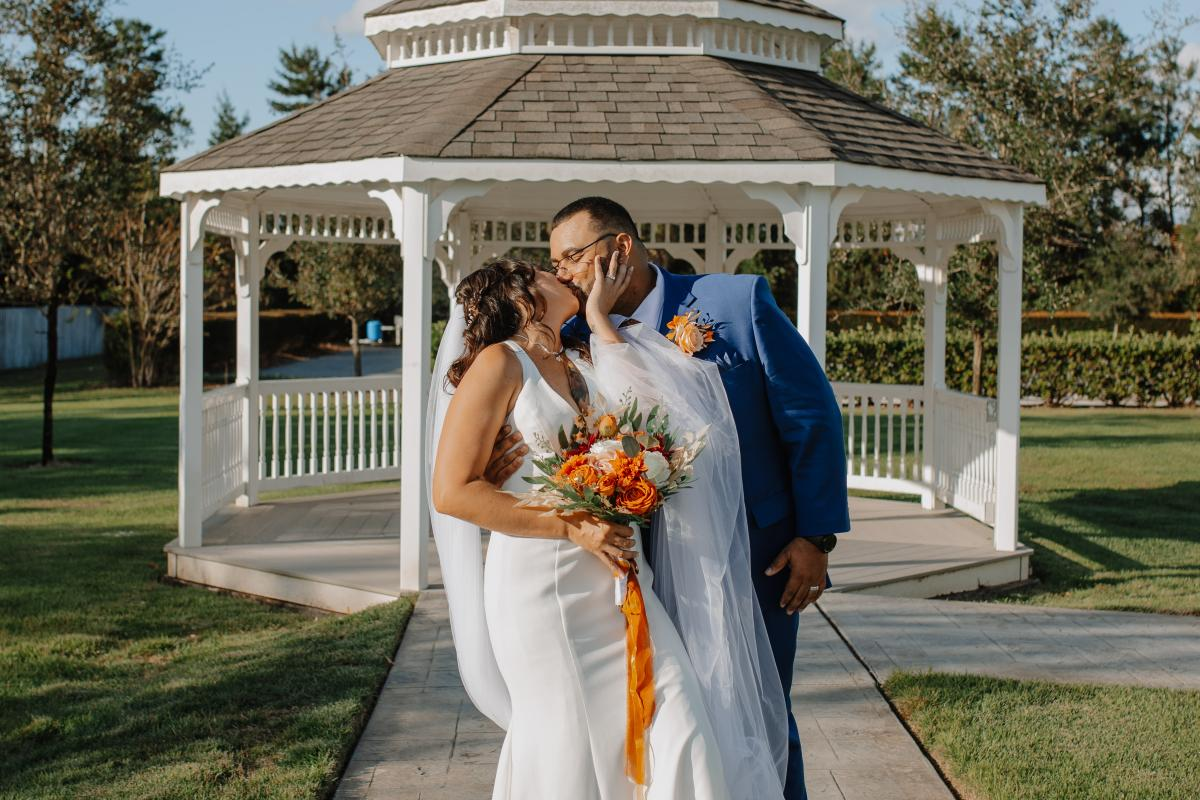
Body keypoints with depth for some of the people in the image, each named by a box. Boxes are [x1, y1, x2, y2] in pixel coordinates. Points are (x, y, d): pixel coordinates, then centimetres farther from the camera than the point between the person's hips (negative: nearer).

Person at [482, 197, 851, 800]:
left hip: (758, 558, -3)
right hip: (652, 564, 3)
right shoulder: (575, 340, 1)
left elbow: (812, 416, -6)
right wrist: (502, 463, -22)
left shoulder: (738, 301, -8)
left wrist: (816, 537, -9)